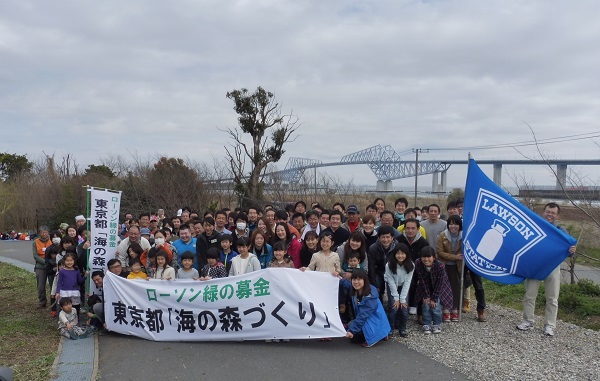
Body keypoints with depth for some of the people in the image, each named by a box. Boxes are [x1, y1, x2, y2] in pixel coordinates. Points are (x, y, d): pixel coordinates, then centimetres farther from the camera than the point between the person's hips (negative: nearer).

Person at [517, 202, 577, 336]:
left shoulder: (561, 231, 0)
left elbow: (569, 248, -3)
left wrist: (572, 251, -25)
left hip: (552, 268, -1)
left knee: (552, 299, 5)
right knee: (529, 296, 5)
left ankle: (549, 325, 16)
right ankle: (528, 321, 18)